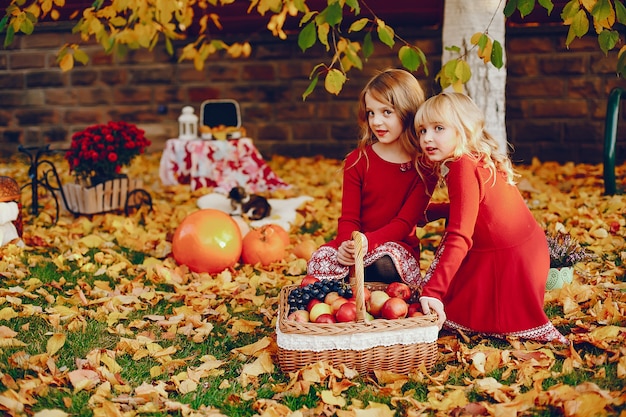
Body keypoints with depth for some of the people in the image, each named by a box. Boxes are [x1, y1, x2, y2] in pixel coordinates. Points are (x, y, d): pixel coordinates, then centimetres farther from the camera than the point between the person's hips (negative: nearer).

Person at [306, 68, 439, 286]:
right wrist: (348, 244, -26)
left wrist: (367, 242, -30)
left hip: (398, 247, -1)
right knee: (320, 261, -29)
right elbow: (349, 217, -2)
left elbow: (405, 223, -11)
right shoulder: (357, 160, 3)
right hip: (355, 244, 2)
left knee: (384, 263, -37)